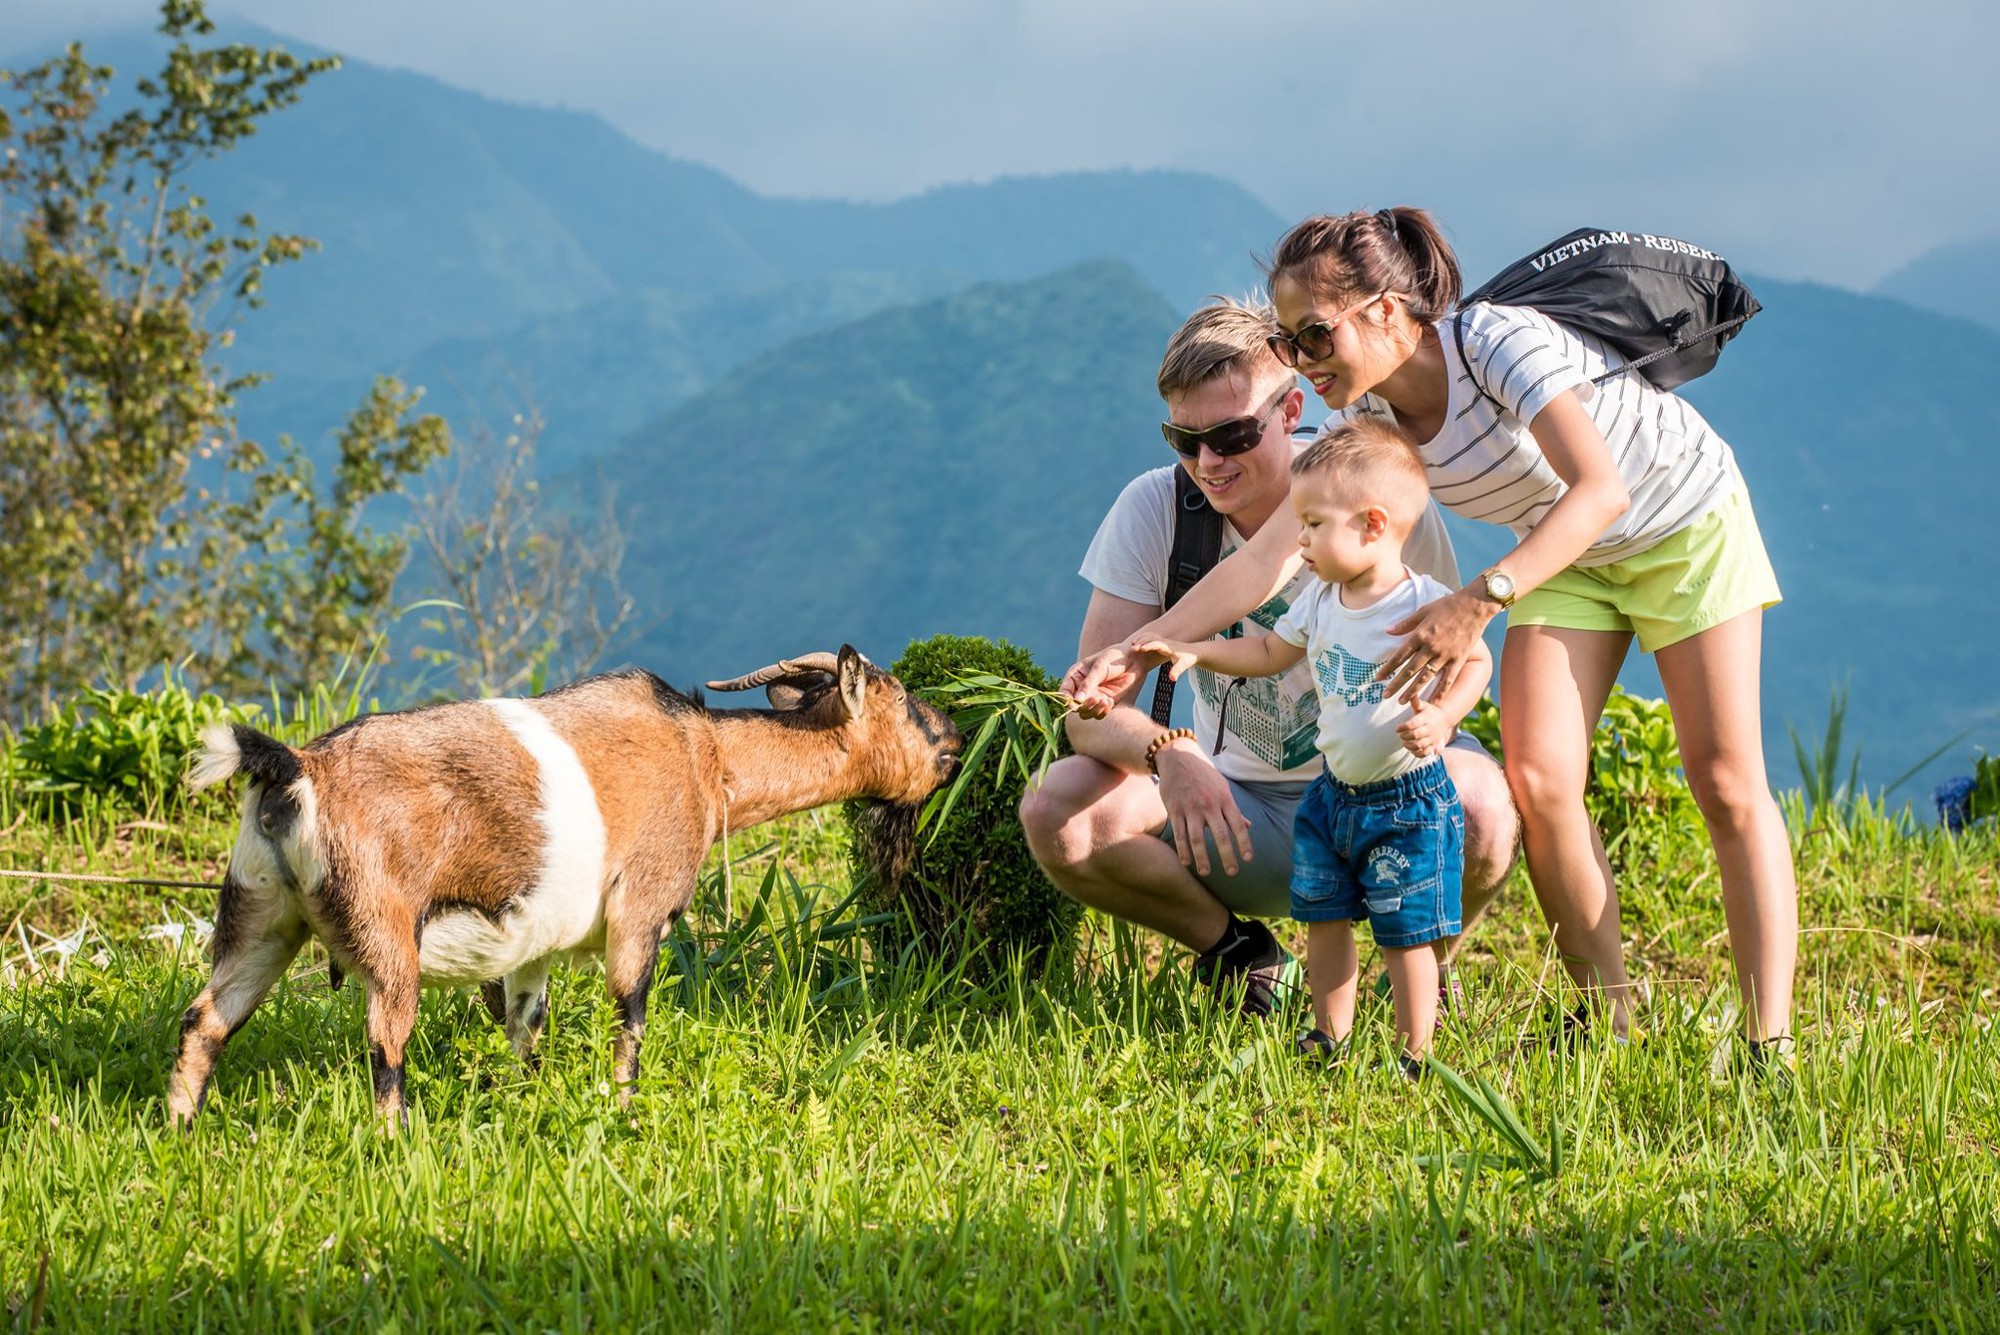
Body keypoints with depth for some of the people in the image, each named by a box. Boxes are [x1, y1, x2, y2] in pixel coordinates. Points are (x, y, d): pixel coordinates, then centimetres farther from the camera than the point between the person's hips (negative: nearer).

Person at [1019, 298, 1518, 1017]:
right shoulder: (1154, 508, -12)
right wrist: (1165, 752, -38)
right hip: (1233, 802, 2)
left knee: (1478, 803, -36)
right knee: (1055, 810, -25)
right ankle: (1232, 948, 2)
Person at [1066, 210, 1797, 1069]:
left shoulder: (1499, 345, -34)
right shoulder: (1365, 419, -14)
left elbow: (1601, 490, -43)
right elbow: (1268, 553, -15)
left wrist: (1484, 598, -54)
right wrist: (1139, 650, -26)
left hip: (1683, 523, -6)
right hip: (1564, 557, 6)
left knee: (1726, 783, -6)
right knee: (1538, 782, -10)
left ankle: (1771, 1043, -5)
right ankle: (1606, 1020, 3)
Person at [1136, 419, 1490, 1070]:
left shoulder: (1427, 604, -18)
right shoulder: (1321, 601, 3)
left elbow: (1476, 662, -10)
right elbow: (1270, 651, 16)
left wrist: (1441, 716, -27)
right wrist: (1195, 651, 7)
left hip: (1407, 801, -7)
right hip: (1333, 791, 7)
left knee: (1405, 933, 0)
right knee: (1324, 919, 13)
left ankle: (1414, 1055, 11)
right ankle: (1329, 1038, 28)